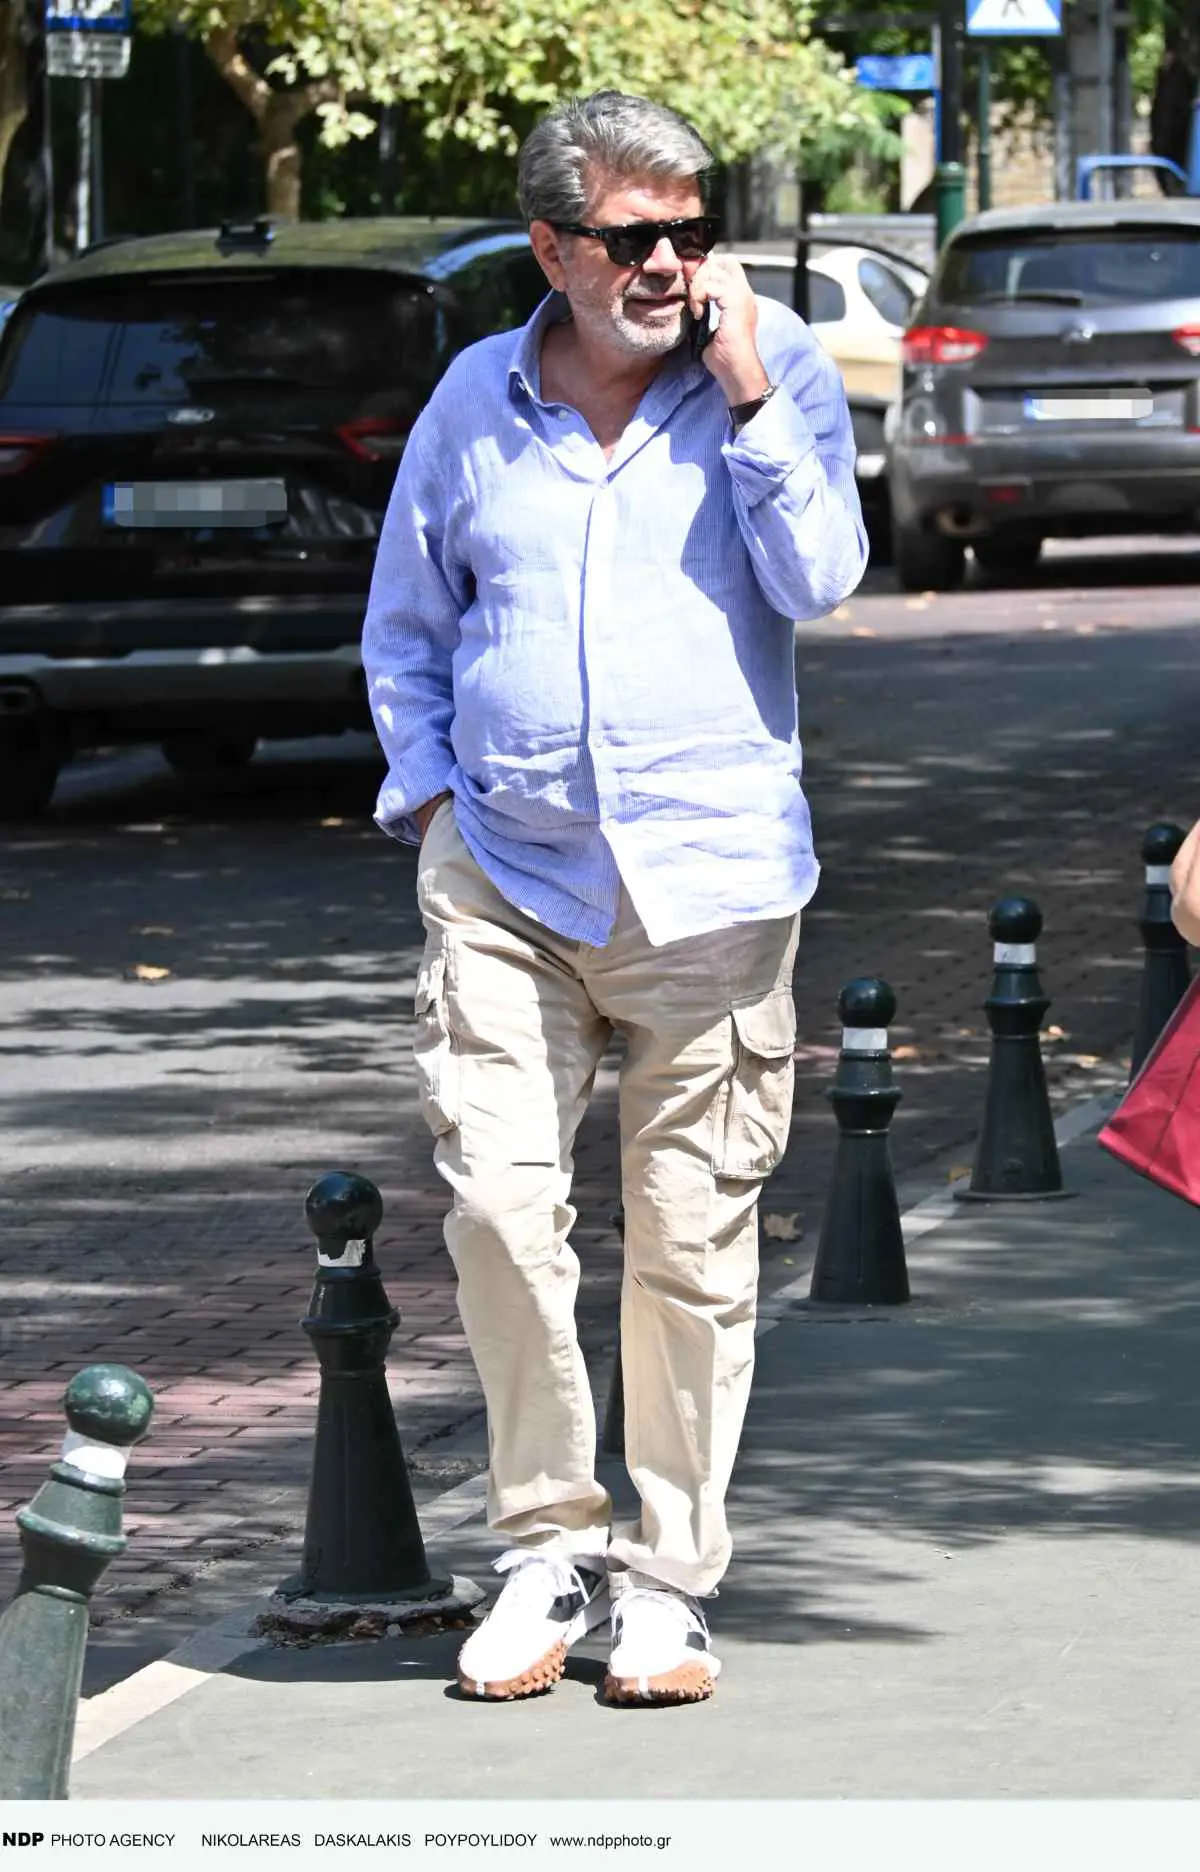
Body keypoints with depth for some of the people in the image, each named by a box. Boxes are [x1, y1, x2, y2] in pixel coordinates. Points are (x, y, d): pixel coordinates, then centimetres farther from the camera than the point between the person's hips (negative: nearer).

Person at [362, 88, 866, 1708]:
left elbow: (819, 579, -10)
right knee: (499, 1206, -10)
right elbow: (403, 627, 19)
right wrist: (427, 787, 6)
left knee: (695, 1238, 1)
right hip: (504, 878, 1)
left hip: (711, 885, -1)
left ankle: (669, 1574, 12)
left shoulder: (775, 371, 2)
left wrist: (749, 397, -15)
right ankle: (549, 1542, 4)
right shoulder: (477, 401, 8)